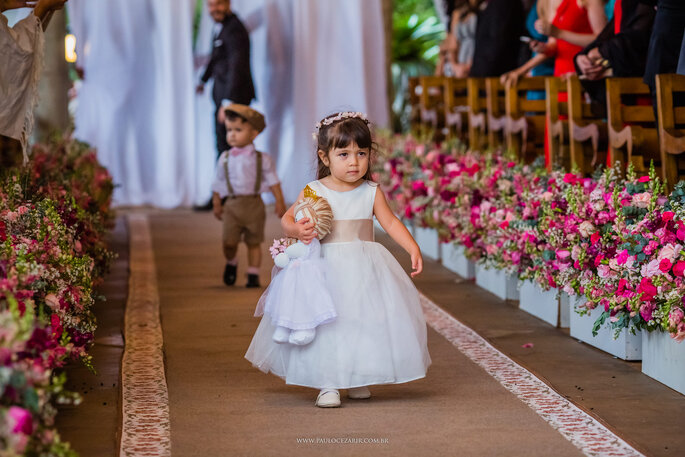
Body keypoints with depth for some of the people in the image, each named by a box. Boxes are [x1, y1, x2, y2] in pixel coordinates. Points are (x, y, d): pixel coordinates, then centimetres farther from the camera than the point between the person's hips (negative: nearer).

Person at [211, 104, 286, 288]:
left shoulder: (261, 159, 1)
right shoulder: (225, 159, 6)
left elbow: (273, 182, 3)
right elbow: (218, 184, 12)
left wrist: (280, 202, -3)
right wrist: (216, 204, 11)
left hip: (254, 205, -1)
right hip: (232, 205, 1)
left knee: (254, 243, 5)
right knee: (229, 242, -9)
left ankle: (253, 274, 17)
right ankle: (231, 263, 20)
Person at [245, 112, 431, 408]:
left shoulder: (371, 192, 1)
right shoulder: (314, 191, -4)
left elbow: (390, 222, 4)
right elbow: (287, 219, -4)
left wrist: (413, 249, -8)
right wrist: (297, 230, -27)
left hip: (365, 272, 2)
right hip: (327, 269, -2)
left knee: (365, 322, 5)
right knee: (325, 324, -4)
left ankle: (358, 379, 23)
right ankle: (327, 384, 5)